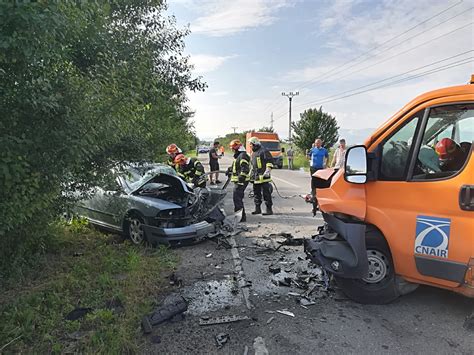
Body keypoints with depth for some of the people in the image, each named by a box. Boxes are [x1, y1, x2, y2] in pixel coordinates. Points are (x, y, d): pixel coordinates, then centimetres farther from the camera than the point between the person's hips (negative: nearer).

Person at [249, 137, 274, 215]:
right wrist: (251, 174, 25)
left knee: (266, 193, -4)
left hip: (263, 177, -9)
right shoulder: (253, 153, 19)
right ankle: (257, 208, 22)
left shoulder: (263, 151, -10)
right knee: (256, 193, 12)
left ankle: (269, 209, 3)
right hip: (256, 177, 9)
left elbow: (270, 161, -14)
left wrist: (267, 171, -19)